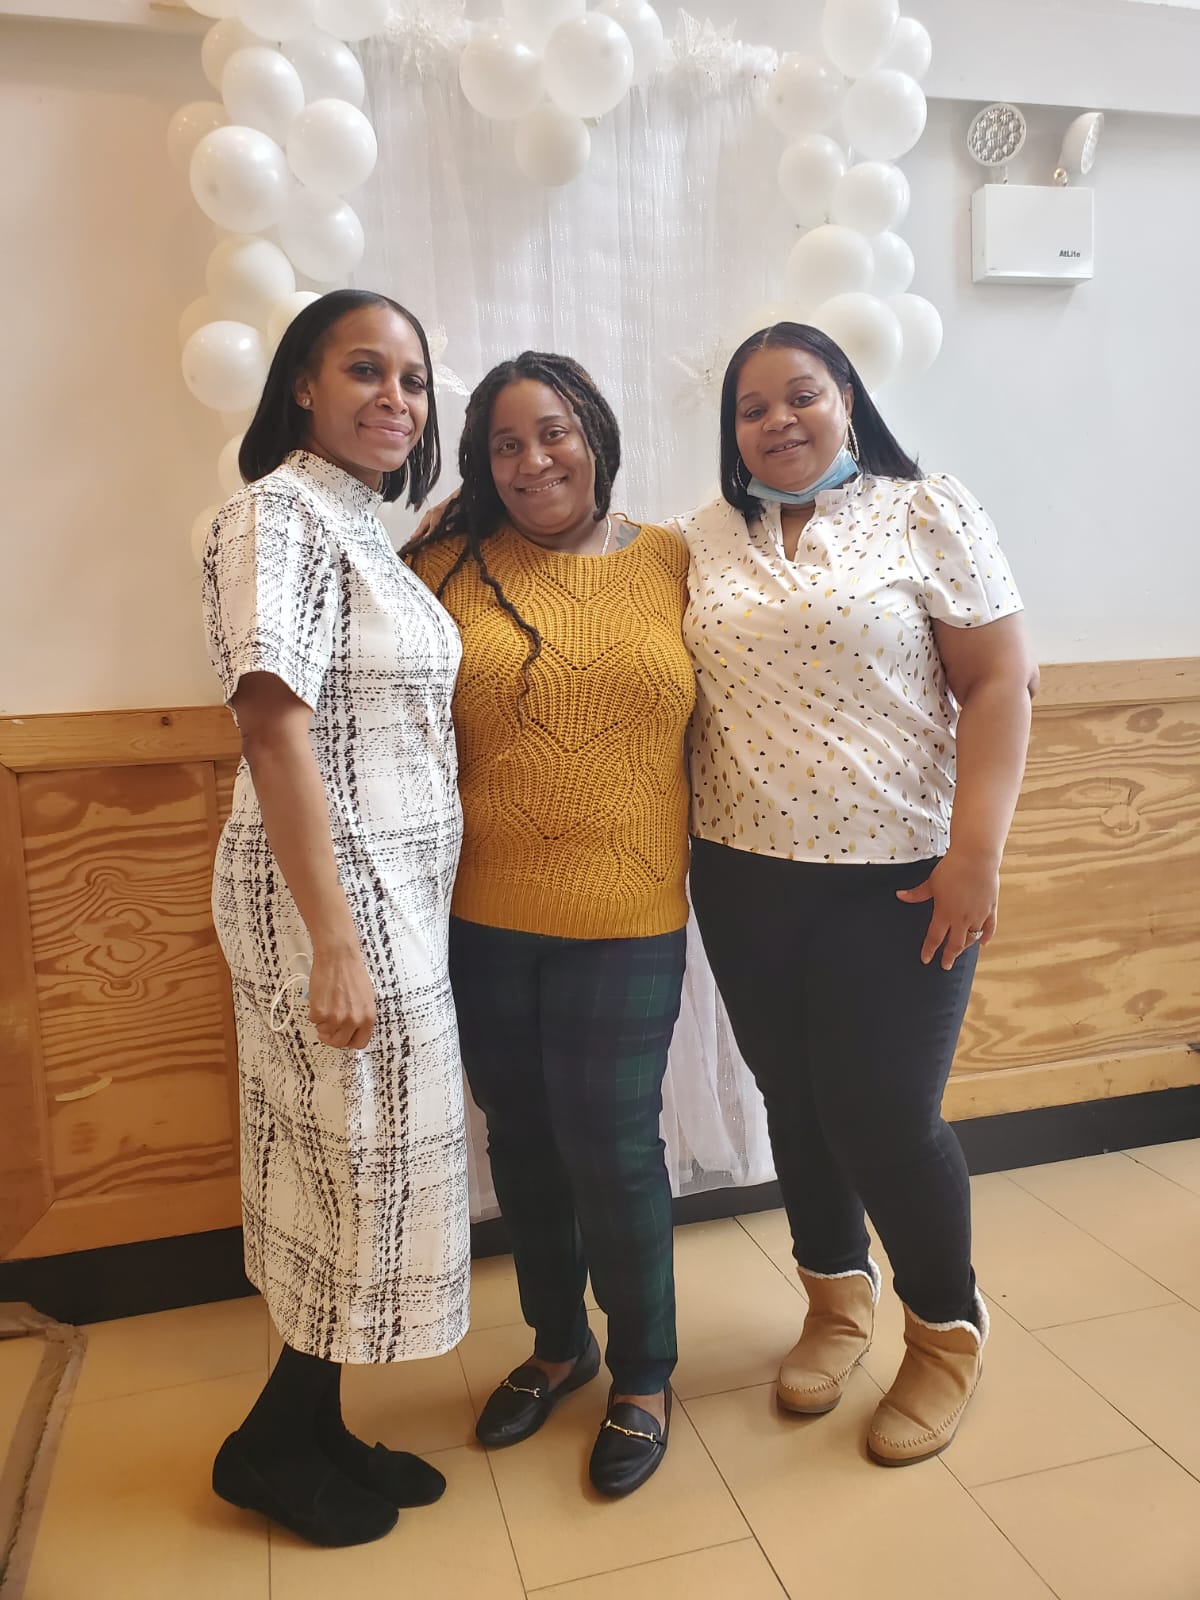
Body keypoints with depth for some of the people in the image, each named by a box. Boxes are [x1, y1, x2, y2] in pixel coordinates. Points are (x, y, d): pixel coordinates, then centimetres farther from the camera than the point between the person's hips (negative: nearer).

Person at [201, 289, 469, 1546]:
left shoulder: (367, 523, 15)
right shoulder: (281, 512, -12)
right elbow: (272, 729, -20)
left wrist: (372, 925, 12)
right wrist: (336, 943, -23)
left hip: (396, 887, 9)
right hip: (337, 892, -9)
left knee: (342, 1163, 16)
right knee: (372, 1164, 3)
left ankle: (312, 1433, 34)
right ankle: (273, 1446, 27)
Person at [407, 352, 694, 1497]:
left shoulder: (672, 564, 2)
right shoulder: (449, 565, 2)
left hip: (623, 923, -1)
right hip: (481, 917, 2)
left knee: (612, 1151, 6)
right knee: (522, 1139, 17)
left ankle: (643, 1376, 33)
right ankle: (556, 1342, 43)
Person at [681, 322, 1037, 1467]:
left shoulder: (927, 512, -2)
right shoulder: (706, 540, 9)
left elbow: (1000, 684, -6)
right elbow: (680, 692, 12)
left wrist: (975, 853, -14)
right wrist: (685, 845, 5)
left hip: (896, 876, -4)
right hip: (744, 877, 4)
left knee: (882, 1115, 1)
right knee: (795, 1101, 15)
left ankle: (946, 1333, 30)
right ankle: (837, 1302, 41)